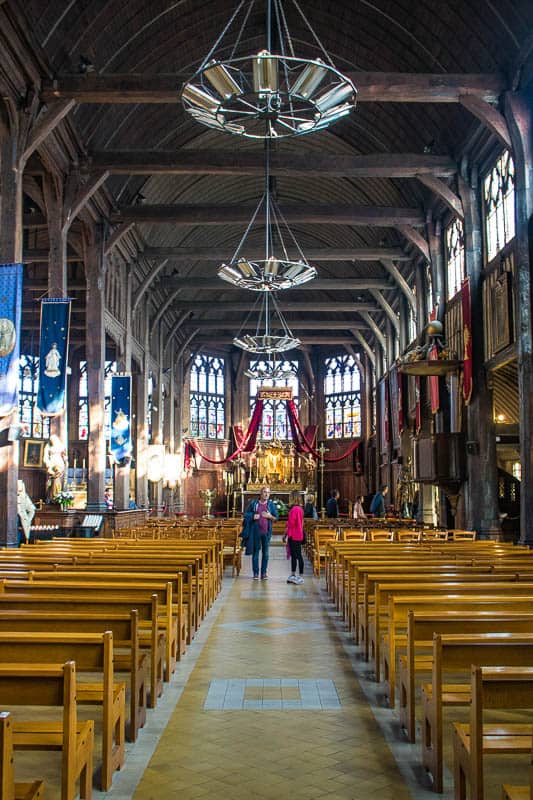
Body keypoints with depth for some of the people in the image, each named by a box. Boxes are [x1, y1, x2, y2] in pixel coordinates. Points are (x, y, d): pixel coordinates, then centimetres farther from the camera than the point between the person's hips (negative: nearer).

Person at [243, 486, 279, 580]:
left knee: (265, 552, 5)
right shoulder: (253, 503, 1)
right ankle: (256, 573, 9)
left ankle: (264, 572, 12)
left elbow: (276, 517, 6)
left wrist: (270, 516, -13)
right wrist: (253, 516, -12)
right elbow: (246, 514, 7)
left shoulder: (271, 504, 4)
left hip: (266, 531, 1)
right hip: (256, 531, -1)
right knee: (255, 552, 3)